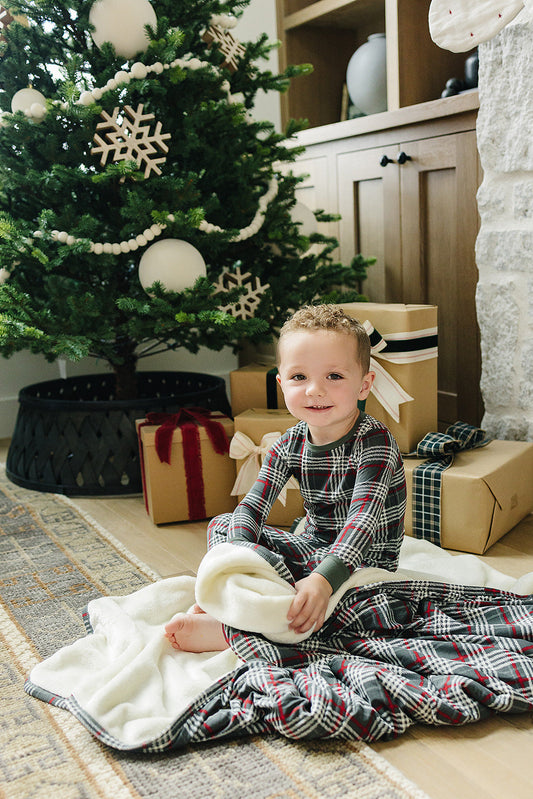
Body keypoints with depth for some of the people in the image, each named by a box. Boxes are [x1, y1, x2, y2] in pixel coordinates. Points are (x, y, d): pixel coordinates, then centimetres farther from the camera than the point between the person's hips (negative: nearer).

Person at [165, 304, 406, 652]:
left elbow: (364, 519, -33)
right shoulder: (291, 445, -4)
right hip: (311, 547, 6)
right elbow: (253, 505, -10)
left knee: (314, 599, -39)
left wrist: (324, 579, -47)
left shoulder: (375, 441, -22)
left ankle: (223, 631, -32)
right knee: (221, 524, 0)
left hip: (365, 562, -6)